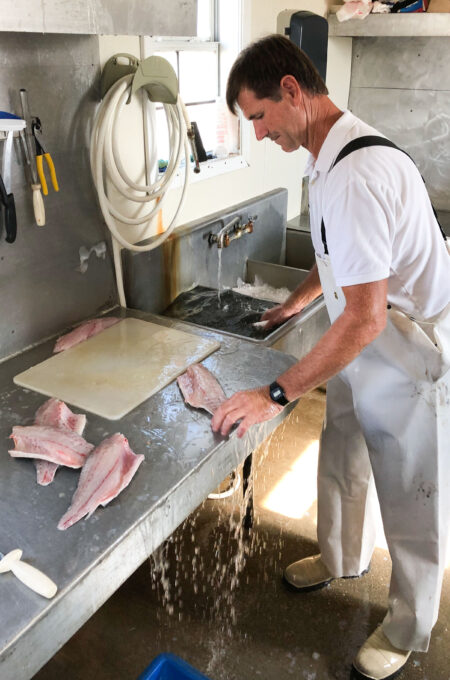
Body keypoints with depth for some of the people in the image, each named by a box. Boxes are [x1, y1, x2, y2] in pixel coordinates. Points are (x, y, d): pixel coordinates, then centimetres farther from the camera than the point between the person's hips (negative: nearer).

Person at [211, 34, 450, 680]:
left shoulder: (356, 176, -30)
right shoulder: (332, 159, 2)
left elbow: (365, 318, -32)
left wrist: (277, 395, -27)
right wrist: (293, 305, 22)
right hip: (362, 353, 9)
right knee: (341, 468, 26)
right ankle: (341, 559, 54)